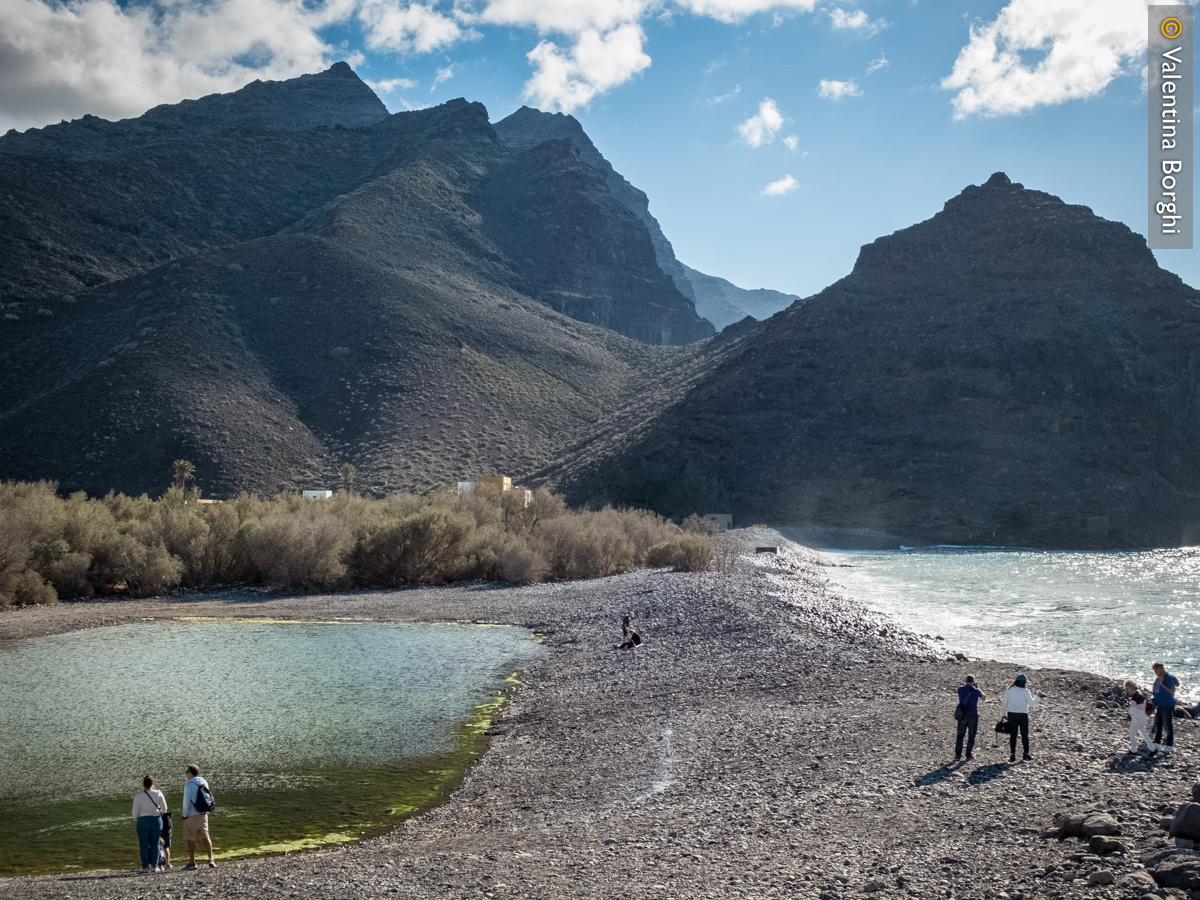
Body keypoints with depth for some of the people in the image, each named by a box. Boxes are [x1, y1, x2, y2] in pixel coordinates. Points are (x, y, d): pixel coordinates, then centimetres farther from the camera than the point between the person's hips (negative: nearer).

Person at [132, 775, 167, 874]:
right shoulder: (158, 793, -3)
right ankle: (154, 866, 12)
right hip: (156, 820, 2)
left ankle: (145, 867, 6)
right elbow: (164, 808, 4)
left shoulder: (138, 796, -9)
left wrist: (135, 818, 18)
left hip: (143, 821, -2)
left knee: (144, 845, 7)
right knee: (155, 844, 11)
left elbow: (135, 812, -4)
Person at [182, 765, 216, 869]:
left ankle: (192, 863, 7)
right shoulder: (204, 783, 5)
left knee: (191, 839, 3)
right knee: (205, 836, 12)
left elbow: (186, 802, -13)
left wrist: (185, 815, -2)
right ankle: (210, 860, 5)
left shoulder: (189, 785, -14)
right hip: (203, 814, 6)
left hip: (192, 815, -6)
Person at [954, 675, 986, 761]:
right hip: (973, 715, -2)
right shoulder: (976, 691, -7)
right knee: (971, 736, 8)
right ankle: (968, 755, 6)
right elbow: (984, 698, 13)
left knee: (960, 735, 10)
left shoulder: (960, 689, -3)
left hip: (962, 715, 2)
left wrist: (965, 682, 32)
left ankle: (958, 754, 6)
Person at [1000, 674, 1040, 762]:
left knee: (1013, 735, 6)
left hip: (1011, 714, 3)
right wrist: (1036, 697, 15)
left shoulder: (1009, 690, 3)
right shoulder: (1025, 691, -9)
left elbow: (1005, 703, 8)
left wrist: (1005, 714, 20)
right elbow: (1031, 703, -4)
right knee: (1025, 734, 10)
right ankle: (1026, 754, 14)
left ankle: (1012, 755, 2)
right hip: (1022, 714, -3)